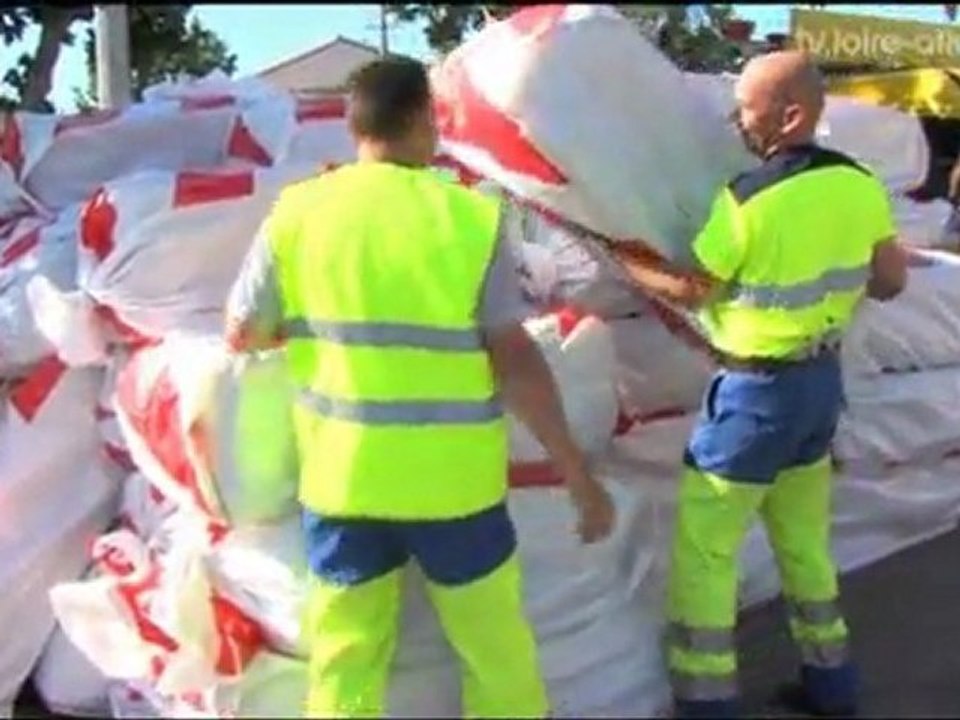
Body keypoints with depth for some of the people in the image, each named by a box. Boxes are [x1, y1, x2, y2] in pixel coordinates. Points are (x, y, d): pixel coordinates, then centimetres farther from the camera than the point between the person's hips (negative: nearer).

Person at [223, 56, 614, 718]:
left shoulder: (296, 212, -3)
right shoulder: (473, 218, -9)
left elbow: (242, 334, 4)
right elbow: (517, 362, -11)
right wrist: (581, 478, -5)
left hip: (343, 479, 2)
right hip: (451, 482, -2)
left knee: (345, 661, 14)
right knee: (497, 654, 15)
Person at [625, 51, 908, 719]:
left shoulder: (749, 199, -22)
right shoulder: (860, 184, -2)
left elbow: (690, 290, -13)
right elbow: (891, 281, 7)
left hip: (758, 390, -7)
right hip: (822, 379, 8)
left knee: (703, 547, 4)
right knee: (804, 538, 22)